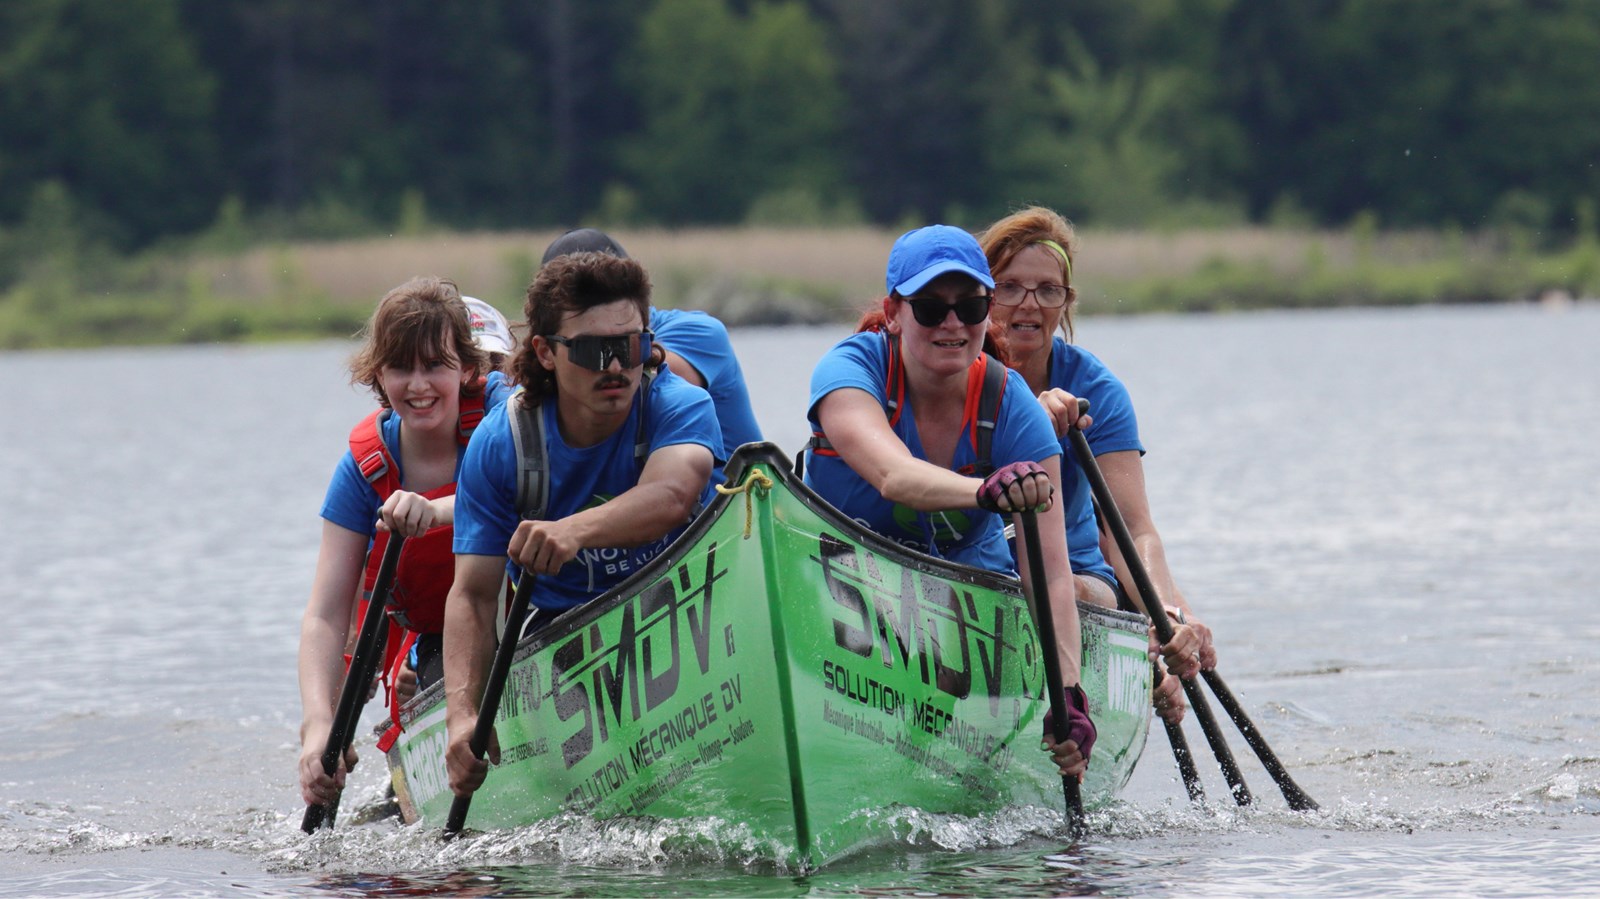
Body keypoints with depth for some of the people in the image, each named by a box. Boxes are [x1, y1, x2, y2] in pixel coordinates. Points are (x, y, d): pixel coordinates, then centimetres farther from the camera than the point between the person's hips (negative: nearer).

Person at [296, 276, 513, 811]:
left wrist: (440, 511, -62)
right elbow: (326, 616, -19)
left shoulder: (499, 410, -18)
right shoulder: (365, 467, -14)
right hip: (437, 645, 0)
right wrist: (318, 724, -37)